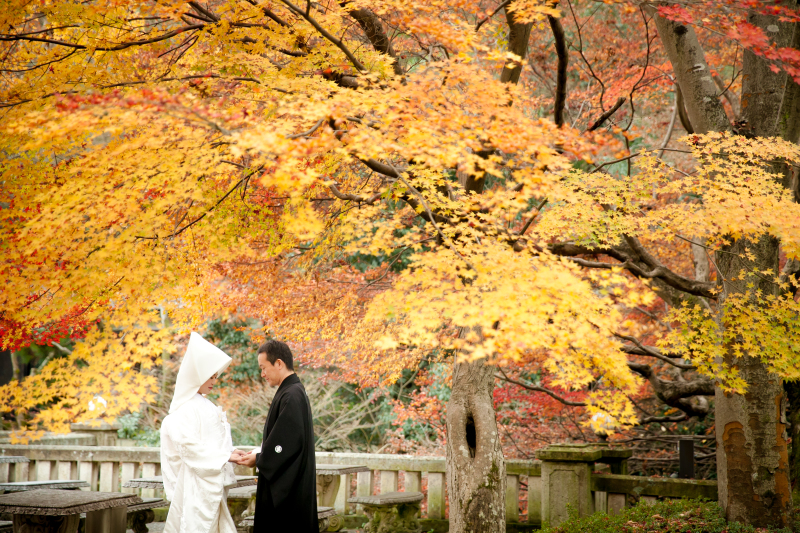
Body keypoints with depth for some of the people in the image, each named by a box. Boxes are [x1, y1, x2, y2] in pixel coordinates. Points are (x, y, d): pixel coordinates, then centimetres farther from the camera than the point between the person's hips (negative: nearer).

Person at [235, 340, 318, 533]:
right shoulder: (294, 391, 12)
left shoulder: (291, 396, -18)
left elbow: (289, 443, -22)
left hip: (289, 488, -10)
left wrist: (258, 459, -8)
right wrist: (258, 453, 8)